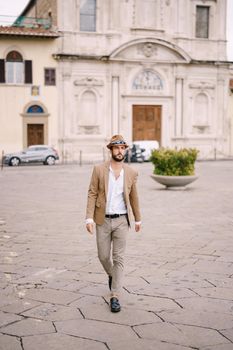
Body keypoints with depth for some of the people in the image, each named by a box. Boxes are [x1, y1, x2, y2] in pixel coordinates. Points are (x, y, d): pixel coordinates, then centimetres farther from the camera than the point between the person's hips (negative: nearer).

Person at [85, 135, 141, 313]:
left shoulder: (131, 173, -1)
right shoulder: (99, 169, -5)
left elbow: (134, 197, 11)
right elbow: (92, 194, -5)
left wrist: (138, 219, 17)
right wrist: (89, 218, -14)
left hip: (121, 220, 0)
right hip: (103, 220, 0)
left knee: (119, 258, -2)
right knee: (103, 256, 10)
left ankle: (115, 297, 4)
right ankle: (112, 275, 43)